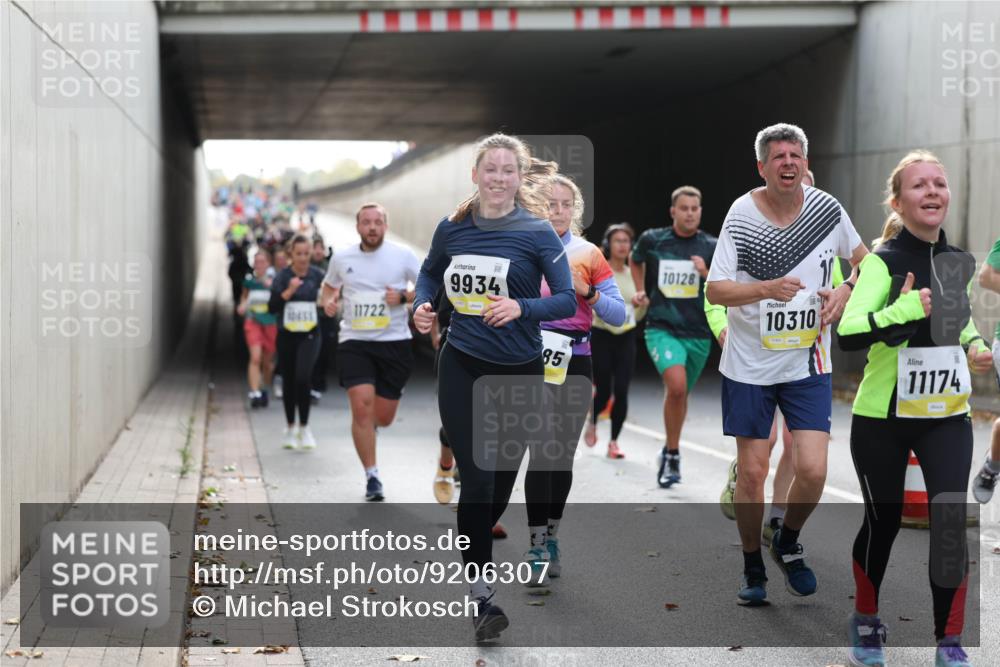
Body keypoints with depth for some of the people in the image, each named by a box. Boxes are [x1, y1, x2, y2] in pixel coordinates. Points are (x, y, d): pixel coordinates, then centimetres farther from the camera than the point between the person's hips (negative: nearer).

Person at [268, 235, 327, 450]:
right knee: (289, 382, 9)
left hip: (309, 335, -1)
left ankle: (304, 427, -5)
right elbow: (272, 307, -10)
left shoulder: (317, 276, -1)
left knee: (302, 378, -18)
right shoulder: (282, 277, -3)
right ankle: (290, 428, 25)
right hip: (287, 336, 1)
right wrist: (289, 292, -22)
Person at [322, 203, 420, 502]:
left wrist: (404, 296, -14)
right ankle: (372, 477, -5)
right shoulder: (342, 258, 5)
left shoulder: (403, 255, -1)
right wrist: (328, 301, 1)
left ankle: (368, 424, 45)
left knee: (383, 417, 4)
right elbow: (329, 285, 23)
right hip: (354, 343, 0)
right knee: (361, 406, -16)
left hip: (394, 343, 0)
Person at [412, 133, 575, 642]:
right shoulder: (452, 228, -1)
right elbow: (430, 273, 18)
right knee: (476, 478, -9)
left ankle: (472, 549, 42)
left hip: (519, 371, 0)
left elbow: (567, 299, -11)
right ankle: (480, 592, -6)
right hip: (462, 367, 0)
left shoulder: (537, 232, -9)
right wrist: (422, 305, -2)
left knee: (501, 477, 14)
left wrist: (522, 308, -28)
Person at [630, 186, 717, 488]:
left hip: (698, 334, 2)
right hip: (662, 329, -2)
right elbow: (636, 261, 23)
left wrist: (707, 274, -15)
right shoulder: (651, 240, 0)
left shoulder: (712, 247, 0)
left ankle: (669, 452, 38)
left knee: (679, 394, 15)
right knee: (676, 386, -25)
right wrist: (641, 292, 12)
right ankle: (672, 454, -9)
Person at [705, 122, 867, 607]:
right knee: (752, 472, 3)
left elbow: (863, 257, 15)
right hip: (748, 365, -2)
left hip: (808, 362, 2)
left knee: (812, 470, -7)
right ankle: (752, 567, 23)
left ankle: (787, 544, 22)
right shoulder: (742, 214, -10)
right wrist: (766, 289, -28)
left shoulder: (827, 208, -2)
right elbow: (715, 290, -12)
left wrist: (845, 290, -4)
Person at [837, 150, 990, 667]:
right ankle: (866, 623, 33)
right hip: (882, 419, -4)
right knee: (883, 522, 10)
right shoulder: (883, 261, -15)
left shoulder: (958, 260, 4)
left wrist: (976, 350, 5)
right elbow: (847, 334, -27)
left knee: (952, 524, -7)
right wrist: (902, 310, -39)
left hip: (947, 416, 4)